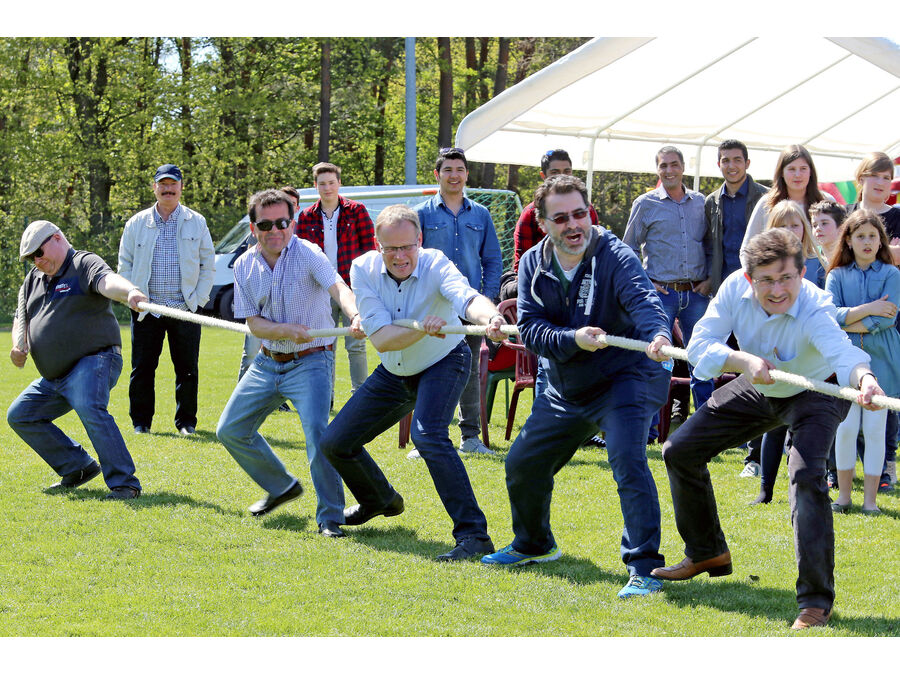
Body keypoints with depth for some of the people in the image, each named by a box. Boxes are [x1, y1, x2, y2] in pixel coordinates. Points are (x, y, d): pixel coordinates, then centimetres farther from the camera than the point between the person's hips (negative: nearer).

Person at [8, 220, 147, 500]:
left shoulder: (84, 264, -9)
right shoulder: (34, 279, 16)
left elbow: (107, 281, -31)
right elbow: (22, 318, 23)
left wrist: (131, 292, -55)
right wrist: (19, 346, 0)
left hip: (93, 361, -9)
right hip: (53, 377, 9)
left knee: (89, 409, -33)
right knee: (19, 415, 11)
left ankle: (124, 483, -32)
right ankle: (78, 467, 11)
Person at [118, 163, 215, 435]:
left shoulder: (196, 223, 6)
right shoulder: (136, 224, 7)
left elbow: (208, 265, 8)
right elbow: (124, 265, 10)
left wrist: (198, 299, -1)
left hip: (185, 309, 0)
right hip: (146, 310, 0)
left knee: (187, 369, 2)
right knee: (142, 369, 2)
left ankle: (186, 421, 14)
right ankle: (141, 421, 13)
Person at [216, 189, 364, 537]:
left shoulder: (307, 254, -15)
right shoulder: (245, 266, 0)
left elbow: (338, 287, -33)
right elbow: (254, 323, -1)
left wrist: (355, 316, -55)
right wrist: (287, 331, -22)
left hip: (311, 361, -6)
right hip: (268, 362, 6)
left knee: (317, 433, -25)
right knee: (230, 431, 10)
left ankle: (331, 517, -12)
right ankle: (282, 486, 32)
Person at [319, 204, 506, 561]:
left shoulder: (434, 265, -28)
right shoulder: (364, 269, -19)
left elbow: (467, 297, -50)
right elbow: (380, 339, -27)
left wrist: (490, 318, -72)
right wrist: (423, 328, -45)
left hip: (444, 363, -5)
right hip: (393, 373, 5)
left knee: (427, 435, -32)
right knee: (334, 444, 8)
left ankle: (474, 535, -30)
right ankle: (380, 499, 40)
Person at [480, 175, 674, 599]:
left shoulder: (614, 257, -20)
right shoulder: (534, 265, -4)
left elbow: (643, 299, -39)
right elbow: (529, 327, -12)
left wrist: (658, 334, -61)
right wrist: (573, 339, -32)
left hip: (624, 379, -6)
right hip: (564, 390, 6)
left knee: (627, 461, -27)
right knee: (522, 465, 14)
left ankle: (644, 568, -23)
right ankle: (534, 545, 41)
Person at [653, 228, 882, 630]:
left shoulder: (814, 310, -40)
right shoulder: (736, 288, -26)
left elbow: (841, 351, -58)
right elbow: (699, 344, -26)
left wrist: (864, 378, -81)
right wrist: (744, 361, -45)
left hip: (815, 393, -6)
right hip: (758, 390, 6)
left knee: (806, 474, -31)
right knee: (679, 452, 9)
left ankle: (816, 600, -25)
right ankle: (708, 553, 33)